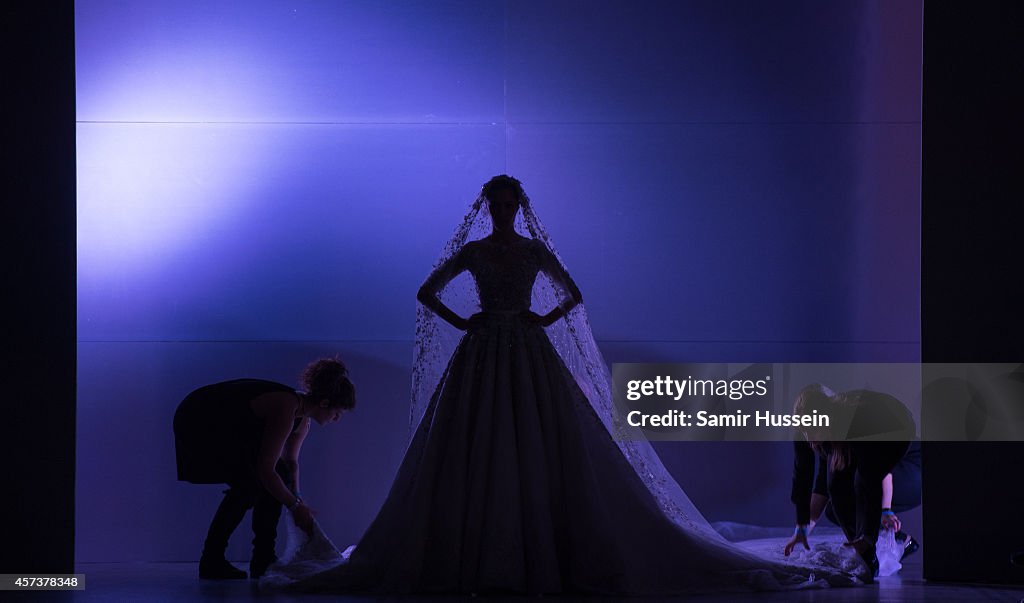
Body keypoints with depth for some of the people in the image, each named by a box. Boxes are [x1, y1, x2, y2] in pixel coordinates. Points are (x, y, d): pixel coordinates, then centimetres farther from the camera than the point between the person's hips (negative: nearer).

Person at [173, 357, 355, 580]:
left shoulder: (302, 417, -1)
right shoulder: (285, 410, -30)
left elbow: (290, 461, 15)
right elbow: (265, 468, -28)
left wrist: (296, 497, 6)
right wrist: (295, 505, -19)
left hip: (228, 431, 10)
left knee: (279, 476, 1)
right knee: (249, 484, -21)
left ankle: (263, 560, 5)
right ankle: (211, 562, -14)